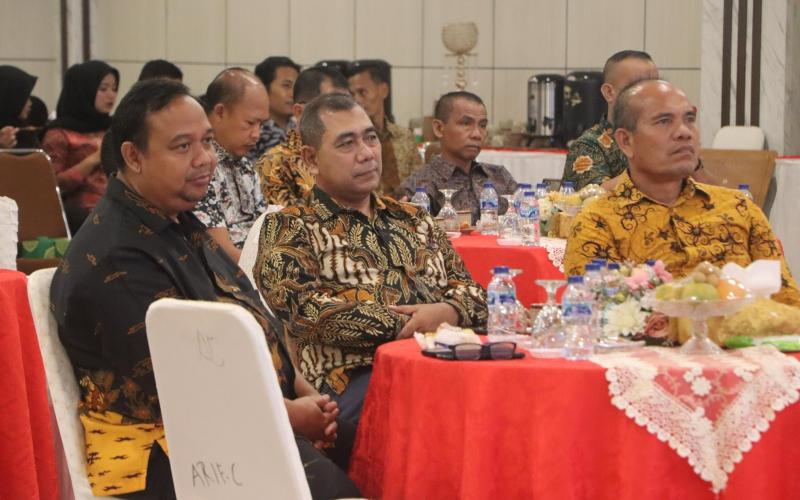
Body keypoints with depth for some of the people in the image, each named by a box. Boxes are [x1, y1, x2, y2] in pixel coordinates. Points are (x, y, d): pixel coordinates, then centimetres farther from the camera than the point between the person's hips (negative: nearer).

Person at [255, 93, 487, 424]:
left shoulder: (415, 221, 29)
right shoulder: (289, 229, 10)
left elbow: (470, 291, 22)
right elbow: (306, 311, -7)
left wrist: (447, 313, -3)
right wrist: (409, 323, -8)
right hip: (357, 380, -6)